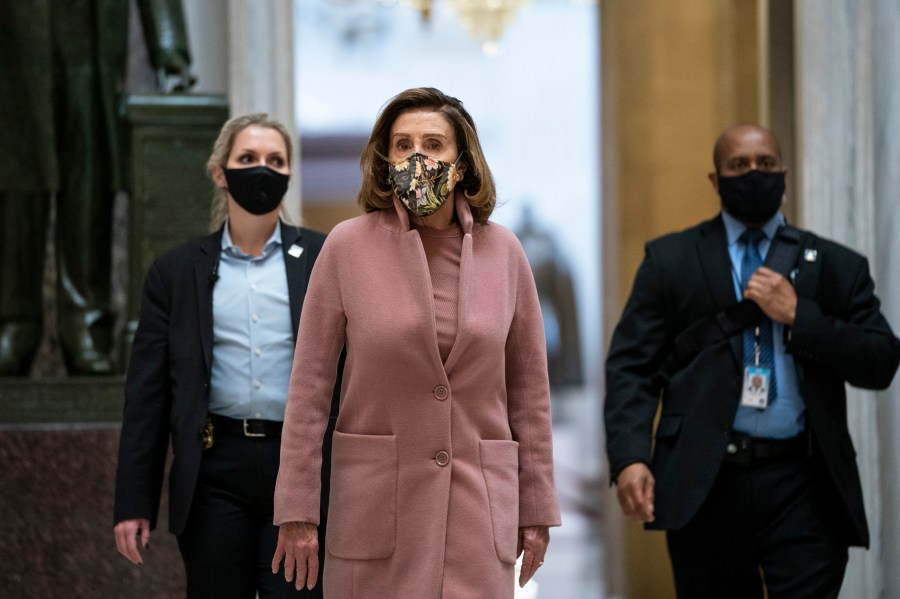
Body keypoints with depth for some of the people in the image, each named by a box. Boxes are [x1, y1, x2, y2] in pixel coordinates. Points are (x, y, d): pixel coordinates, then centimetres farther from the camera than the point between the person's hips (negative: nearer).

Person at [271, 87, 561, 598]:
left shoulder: (502, 250, 4)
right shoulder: (348, 246, -1)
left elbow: (529, 385, 9)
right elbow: (310, 383, 0)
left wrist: (537, 508, 8)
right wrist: (298, 510, -4)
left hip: (479, 498, 1)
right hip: (375, 494, -1)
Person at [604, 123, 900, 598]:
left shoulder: (835, 266, 13)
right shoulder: (670, 259, 10)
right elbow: (631, 366, 3)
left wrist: (798, 316, -6)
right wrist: (630, 457, -13)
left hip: (804, 487, 0)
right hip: (705, 483, 0)